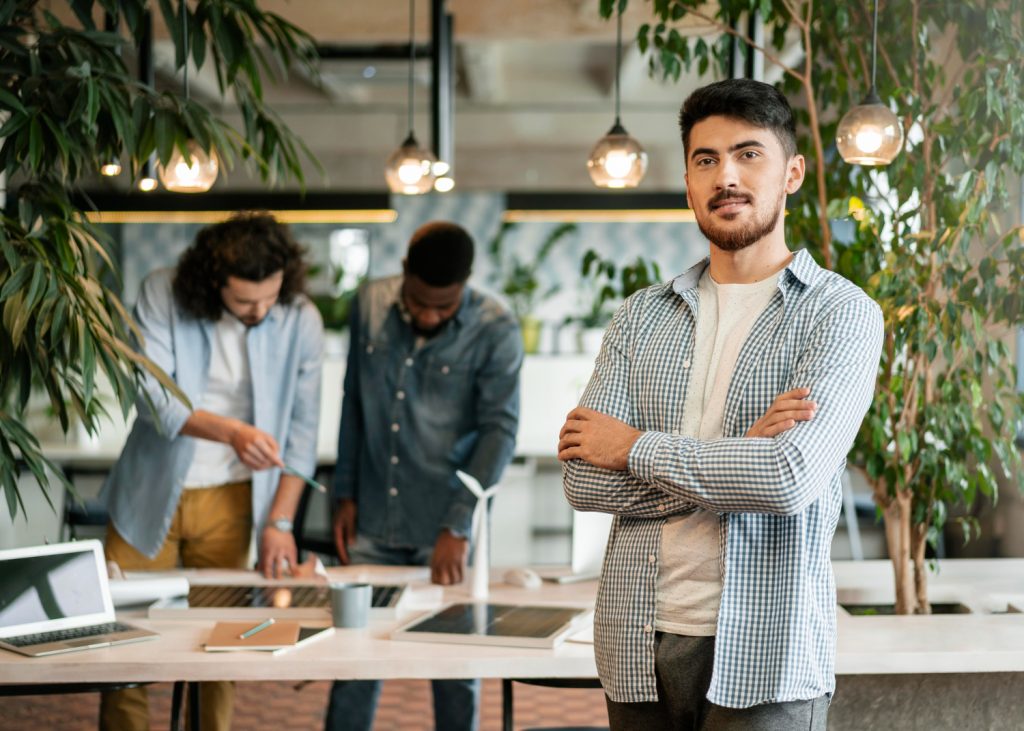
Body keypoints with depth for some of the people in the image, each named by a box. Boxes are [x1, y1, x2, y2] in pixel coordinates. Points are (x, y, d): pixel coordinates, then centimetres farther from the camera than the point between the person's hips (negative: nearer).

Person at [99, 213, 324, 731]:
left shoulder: (301, 322, -10)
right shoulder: (162, 295, -14)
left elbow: (301, 429, -4)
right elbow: (152, 396, -21)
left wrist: (280, 521, -8)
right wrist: (231, 431, -37)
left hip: (230, 499, 0)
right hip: (151, 493, 0)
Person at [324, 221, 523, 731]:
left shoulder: (495, 332, -10)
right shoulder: (369, 305, 1)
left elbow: (500, 430, -14)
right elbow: (353, 402, 11)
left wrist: (457, 526, -21)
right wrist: (345, 494, 9)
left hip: (444, 532, -2)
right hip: (373, 524, 3)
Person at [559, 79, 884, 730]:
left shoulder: (841, 312, -4)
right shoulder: (642, 317, 9)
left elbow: (791, 478, -19)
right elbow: (584, 477, -2)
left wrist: (638, 447, -7)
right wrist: (739, 453, -12)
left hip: (762, 657, -4)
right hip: (639, 645, 4)